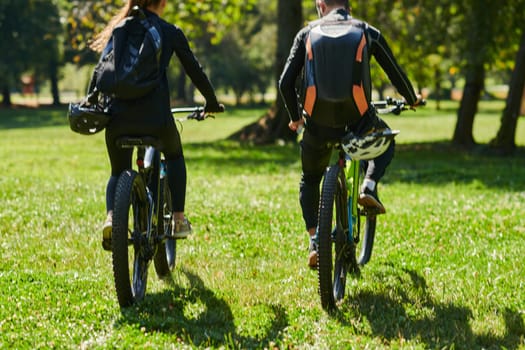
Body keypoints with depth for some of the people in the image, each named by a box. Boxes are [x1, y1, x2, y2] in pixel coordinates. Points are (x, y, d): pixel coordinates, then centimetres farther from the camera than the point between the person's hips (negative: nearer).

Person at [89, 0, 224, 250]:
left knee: (118, 172, 20)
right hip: (154, 114, -2)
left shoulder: (119, 30, 13)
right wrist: (212, 102, 24)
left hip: (118, 114, 2)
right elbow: (194, 70, 11)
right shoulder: (170, 32, 5)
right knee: (174, 156, 28)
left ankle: (111, 217, -10)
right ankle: (178, 220, 21)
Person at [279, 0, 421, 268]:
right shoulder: (367, 32, 7)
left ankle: (314, 242, 11)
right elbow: (396, 74, 13)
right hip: (358, 120, -1)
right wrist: (412, 100, 34)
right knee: (385, 142, 35)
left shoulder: (308, 33, 8)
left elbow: (286, 83, 3)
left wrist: (295, 117, 20)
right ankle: (368, 188, 9)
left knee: (309, 181, 27)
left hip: (318, 124, 1)